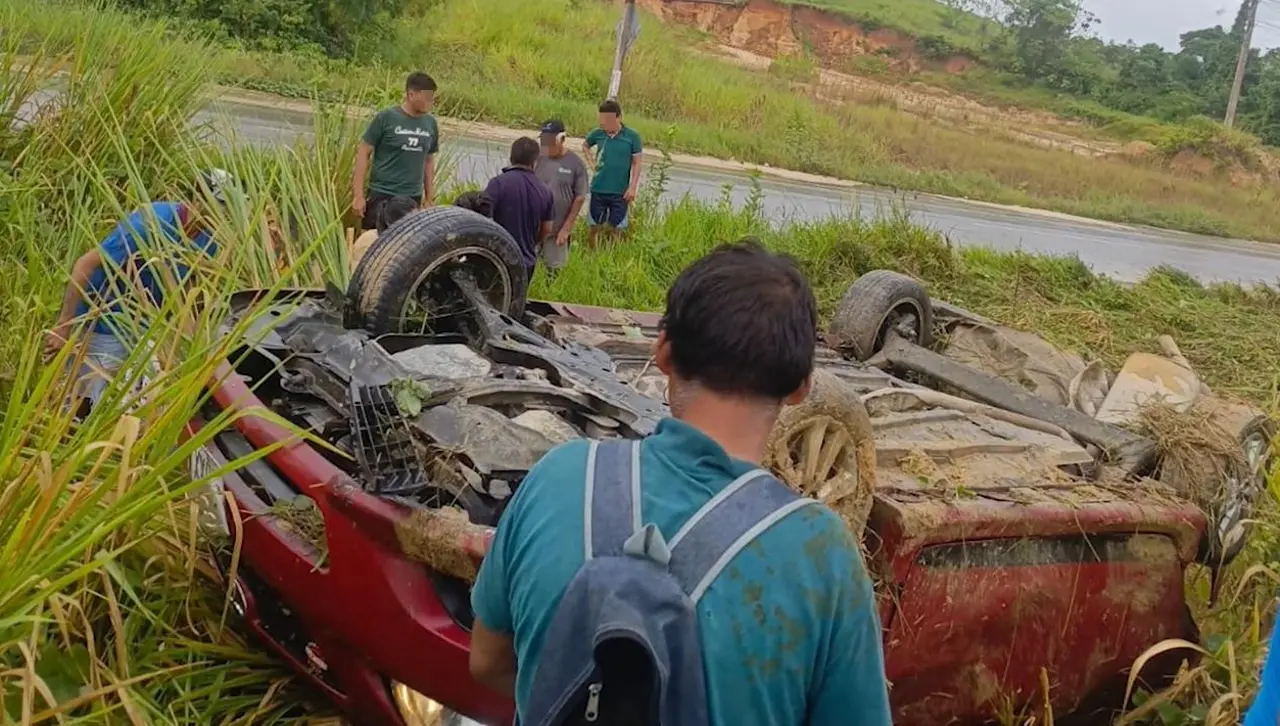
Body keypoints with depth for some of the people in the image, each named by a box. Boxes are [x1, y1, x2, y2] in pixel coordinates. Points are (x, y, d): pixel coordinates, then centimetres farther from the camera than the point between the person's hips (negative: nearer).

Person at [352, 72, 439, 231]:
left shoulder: (430, 123, 6)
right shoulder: (386, 118, -7)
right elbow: (363, 153, -4)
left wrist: (429, 199, 15)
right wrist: (358, 195, -8)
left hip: (412, 198, 4)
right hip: (382, 196, -4)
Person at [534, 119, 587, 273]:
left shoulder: (575, 163, -7)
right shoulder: (538, 159, -2)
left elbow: (580, 198, -5)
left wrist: (566, 228, -8)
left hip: (558, 230, -2)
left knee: (554, 271, 9)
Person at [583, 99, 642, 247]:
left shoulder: (632, 136, -9)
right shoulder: (598, 134, -3)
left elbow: (637, 163, -3)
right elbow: (585, 146, 19)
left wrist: (632, 187, -9)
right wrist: (591, 162, 5)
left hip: (620, 192, -2)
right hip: (598, 190, 2)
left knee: (615, 228, 7)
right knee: (595, 226, 9)